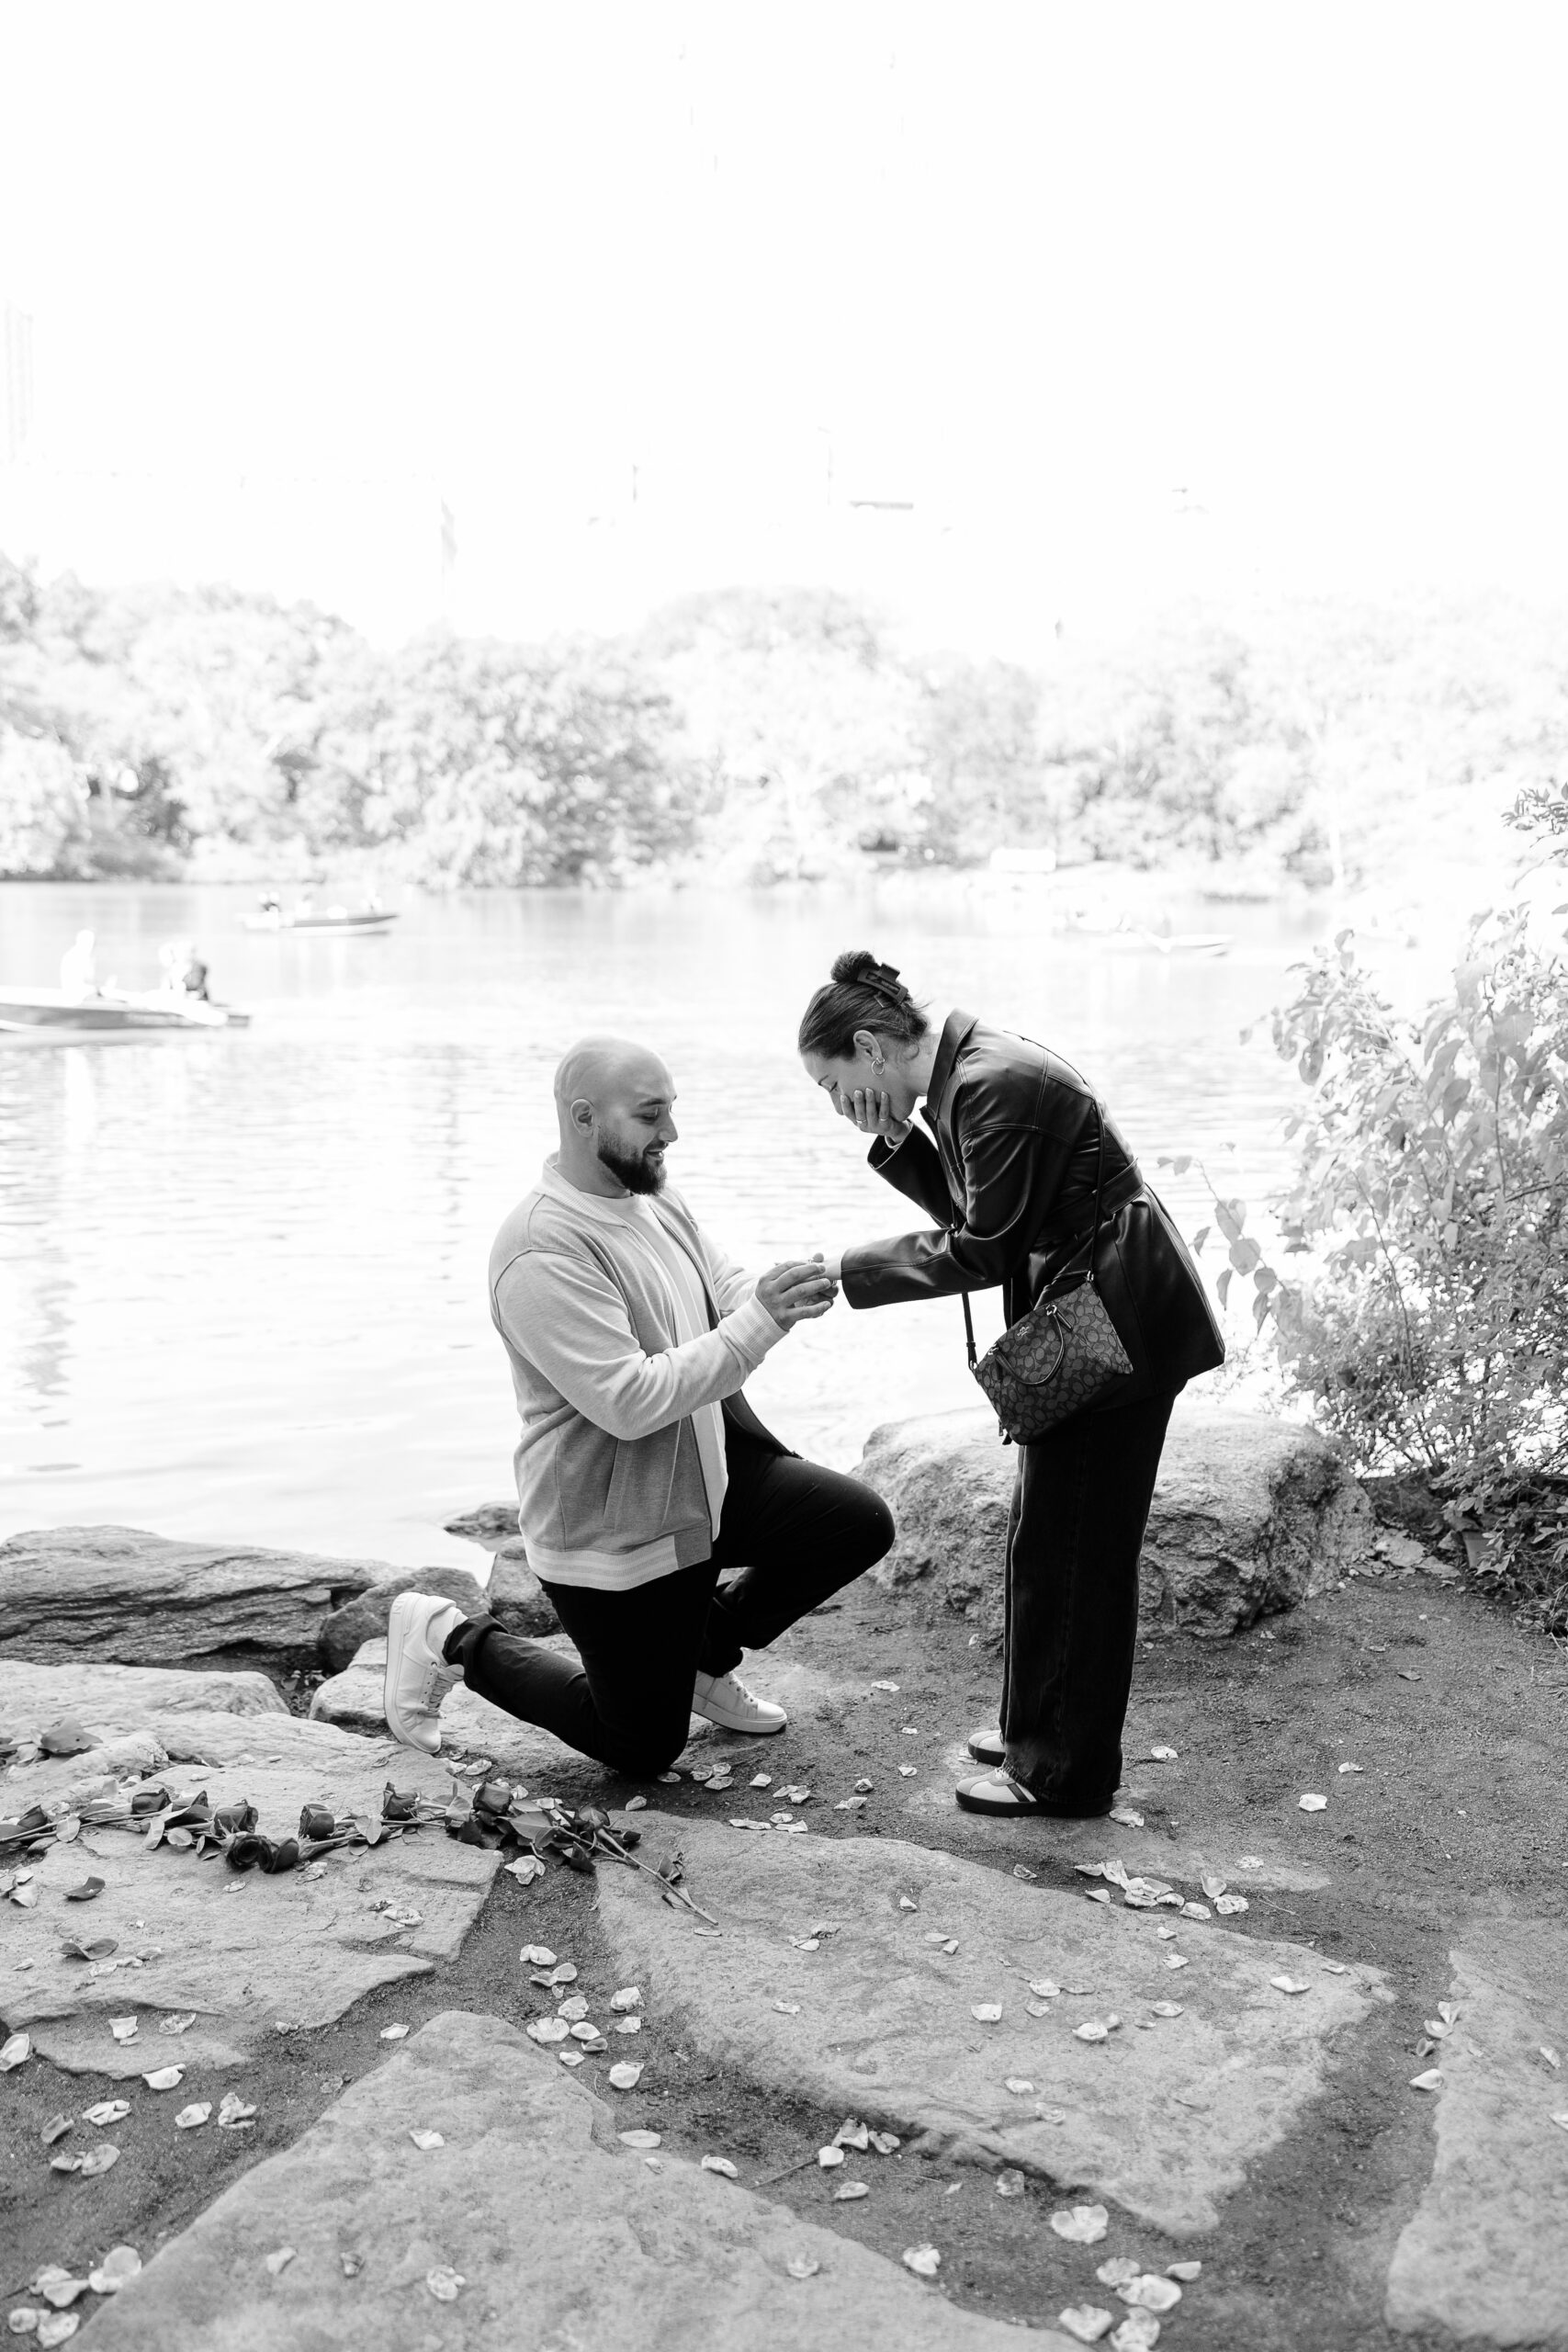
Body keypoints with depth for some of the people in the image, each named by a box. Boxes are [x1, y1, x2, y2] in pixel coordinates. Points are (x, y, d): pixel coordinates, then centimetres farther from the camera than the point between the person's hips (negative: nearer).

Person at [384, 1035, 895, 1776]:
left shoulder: (655, 1197, 2)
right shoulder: (542, 1251, -26)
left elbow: (726, 1298, 7)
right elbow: (629, 1402, -30)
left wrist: (787, 1296, -16)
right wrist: (759, 1320, -32)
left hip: (703, 1478, 8)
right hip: (610, 1532, -8)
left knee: (861, 1524, -2)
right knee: (643, 1749, 5)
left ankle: (705, 1648, 19)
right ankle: (455, 1641, 22)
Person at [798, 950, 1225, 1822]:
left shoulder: (993, 1084, -23)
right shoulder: (964, 1068, 8)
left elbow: (982, 1251, -20)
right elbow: (972, 1213, 10)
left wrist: (851, 1269, -13)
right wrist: (898, 1142, -3)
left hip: (1115, 1323, -10)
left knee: (1068, 1547, 0)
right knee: (1053, 1536, 18)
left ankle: (1066, 1774, 12)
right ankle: (1044, 1732, 33)